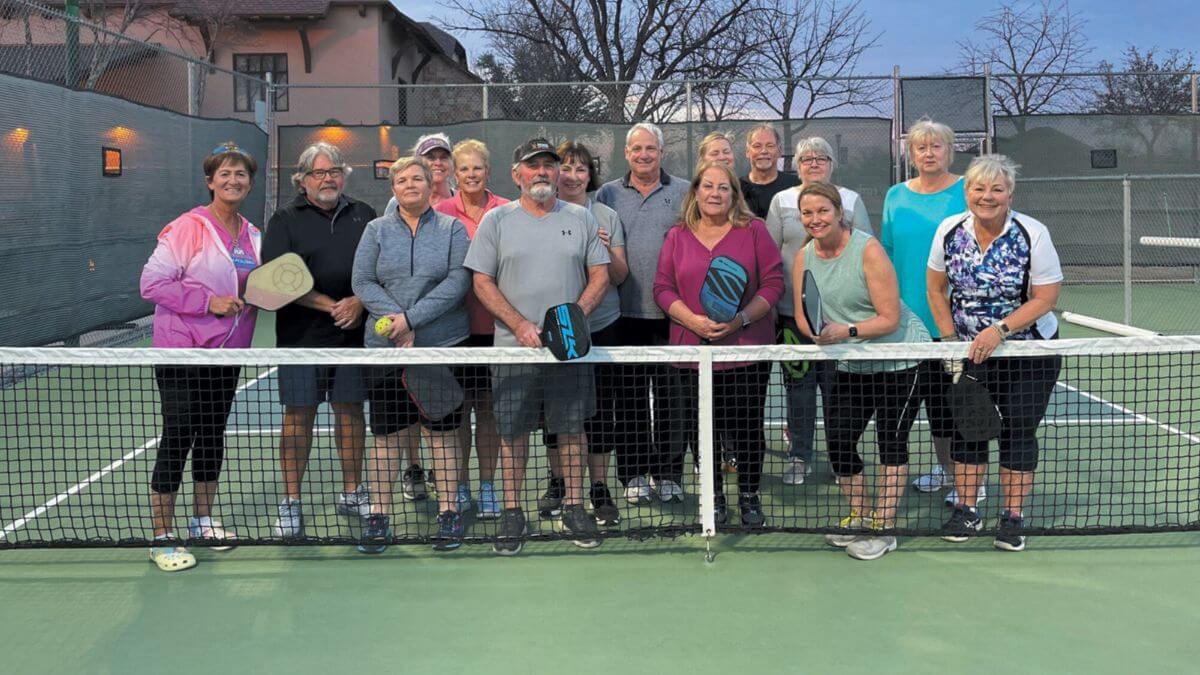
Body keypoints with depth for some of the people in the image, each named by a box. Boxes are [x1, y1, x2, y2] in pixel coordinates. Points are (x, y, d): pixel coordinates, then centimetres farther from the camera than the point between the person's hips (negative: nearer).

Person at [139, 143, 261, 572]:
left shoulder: (253, 237, 8)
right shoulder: (189, 228, -12)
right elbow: (152, 282, -15)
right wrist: (208, 302, -21)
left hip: (227, 351, 6)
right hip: (182, 351, -6)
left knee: (213, 435, 14)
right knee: (178, 437, -4)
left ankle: (202, 520, 29)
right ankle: (162, 537, 6)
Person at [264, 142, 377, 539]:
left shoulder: (363, 216, 11)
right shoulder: (286, 220, 2)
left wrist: (359, 302, -10)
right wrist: (331, 305, -15)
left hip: (353, 334, 3)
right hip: (302, 335, -2)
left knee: (351, 410, 8)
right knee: (299, 414, 1)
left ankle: (351, 493, 21)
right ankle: (291, 502, 9)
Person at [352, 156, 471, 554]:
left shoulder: (452, 229, 5)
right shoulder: (376, 230, 9)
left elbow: (458, 282, -7)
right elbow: (361, 282, 1)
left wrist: (411, 318, -13)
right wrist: (396, 320, -12)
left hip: (444, 343, -1)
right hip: (386, 346, 1)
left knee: (443, 431, 5)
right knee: (387, 433, 2)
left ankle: (448, 513, 14)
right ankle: (378, 516, 10)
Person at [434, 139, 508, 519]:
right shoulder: (441, 213, 3)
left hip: (494, 324, 0)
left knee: (488, 406, 6)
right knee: (457, 406, 5)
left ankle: (487, 488, 17)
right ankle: (460, 487, 17)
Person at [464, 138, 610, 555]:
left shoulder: (581, 219, 9)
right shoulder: (496, 220, 5)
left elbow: (600, 276, 8)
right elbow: (482, 282, 1)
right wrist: (520, 325, -12)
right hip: (513, 347, -1)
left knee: (573, 428, 6)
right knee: (512, 432, 4)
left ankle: (574, 508, 19)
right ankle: (512, 512, 15)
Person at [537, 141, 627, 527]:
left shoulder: (607, 217, 6)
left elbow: (620, 277, 5)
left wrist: (608, 252, -14)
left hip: (601, 326, 0)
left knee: (600, 409, 1)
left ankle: (599, 488, 11)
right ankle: (557, 482, 24)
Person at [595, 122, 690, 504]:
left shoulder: (684, 194, 8)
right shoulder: (607, 195, 11)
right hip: (625, 312, 1)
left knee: (670, 395, 3)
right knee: (630, 397, 3)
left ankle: (668, 475, 13)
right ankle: (634, 475, 12)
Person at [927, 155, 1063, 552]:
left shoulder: (1032, 234, -15)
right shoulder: (949, 231, -6)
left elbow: (1045, 298, -15)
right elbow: (936, 289, 3)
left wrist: (999, 331, -25)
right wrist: (952, 342, -2)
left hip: (1029, 352, -3)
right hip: (969, 352, 3)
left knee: (1019, 431, 2)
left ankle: (1013, 519, 13)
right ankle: (966, 511, 20)